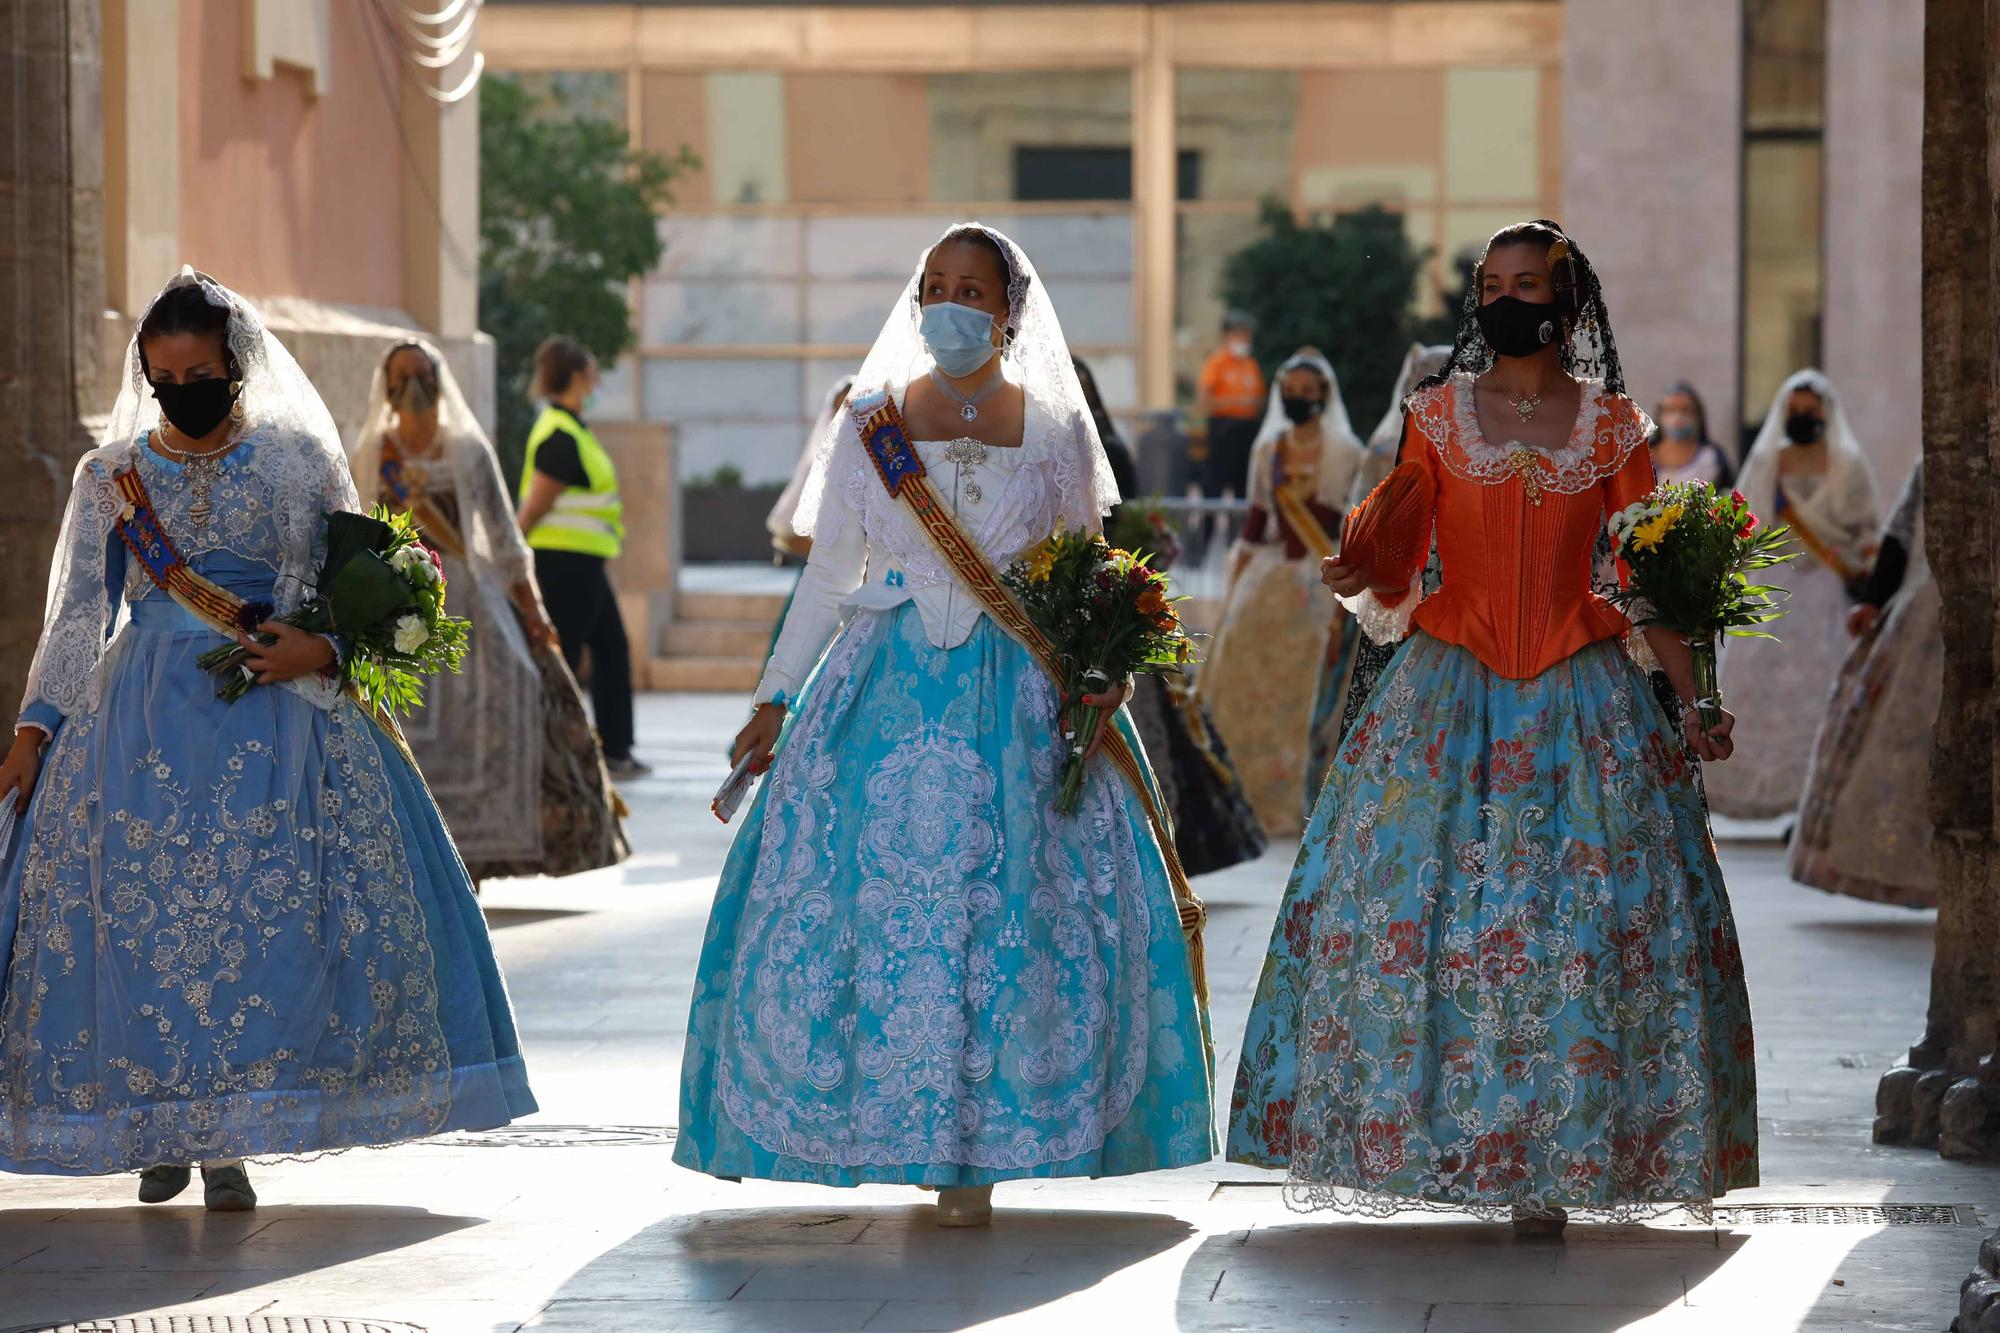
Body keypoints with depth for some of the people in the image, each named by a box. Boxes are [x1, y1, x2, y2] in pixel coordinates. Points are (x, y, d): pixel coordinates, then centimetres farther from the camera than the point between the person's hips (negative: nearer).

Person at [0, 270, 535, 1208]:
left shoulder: (300, 462, 4)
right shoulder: (112, 474, 8)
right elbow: (78, 612, 10)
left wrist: (321, 649, -13)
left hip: (275, 712, -1)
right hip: (142, 715, 1)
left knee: (265, 910, -9)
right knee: (138, 912, -5)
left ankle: (227, 1137, -2)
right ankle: (159, 1126, 9)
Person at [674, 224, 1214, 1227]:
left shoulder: (1055, 430, 6)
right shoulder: (868, 425, 7)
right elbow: (827, 576, 9)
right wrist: (776, 698, 3)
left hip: (1019, 700, -1)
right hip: (884, 691, 1)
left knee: (1010, 908, -8)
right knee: (862, 891, -6)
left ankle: (974, 1152, 0)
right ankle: (887, 1120, 8)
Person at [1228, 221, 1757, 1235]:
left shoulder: (1611, 423, 5)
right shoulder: (1438, 414, 5)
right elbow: (1396, 564, 1)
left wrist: (1690, 704, 2)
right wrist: (1357, 578, -21)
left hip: (1581, 697, 0)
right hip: (1449, 694, 0)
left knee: (1583, 917, -6)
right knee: (1410, 908, -7)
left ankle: (1551, 1162, 0)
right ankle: (1444, 1137, 3)